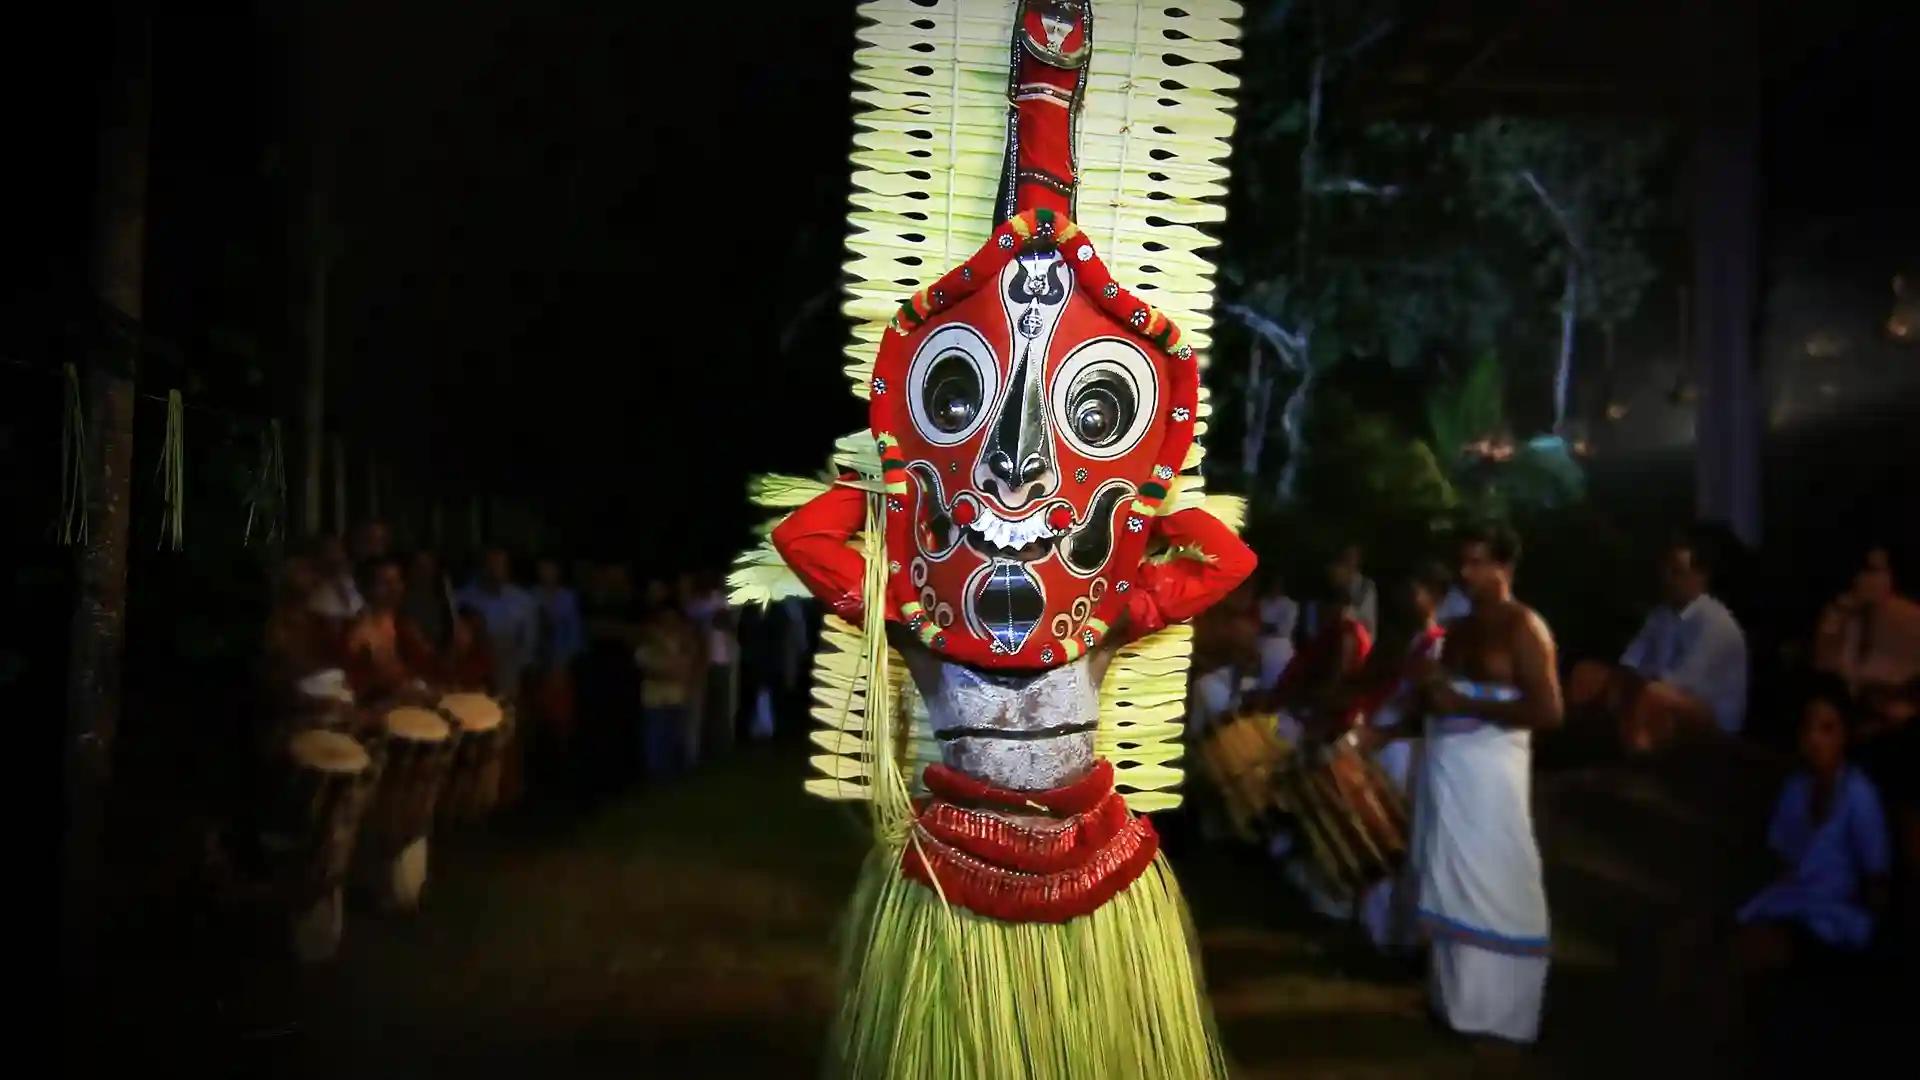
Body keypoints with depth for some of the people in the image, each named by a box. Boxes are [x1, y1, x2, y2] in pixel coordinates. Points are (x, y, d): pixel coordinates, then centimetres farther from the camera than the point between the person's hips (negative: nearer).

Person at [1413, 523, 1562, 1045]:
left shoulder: (1523, 627, -10)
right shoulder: (1460, 629, 15)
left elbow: (1548, 711, -19)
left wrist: (1465, 705, -20)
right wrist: (1428, 695, 2)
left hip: (1490, 777, -8)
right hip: (1446, 772, 8)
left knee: (1494, 891, -2)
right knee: (1452, 888, 14)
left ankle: (1499, 1012, 9)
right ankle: (1455, 998, 25)